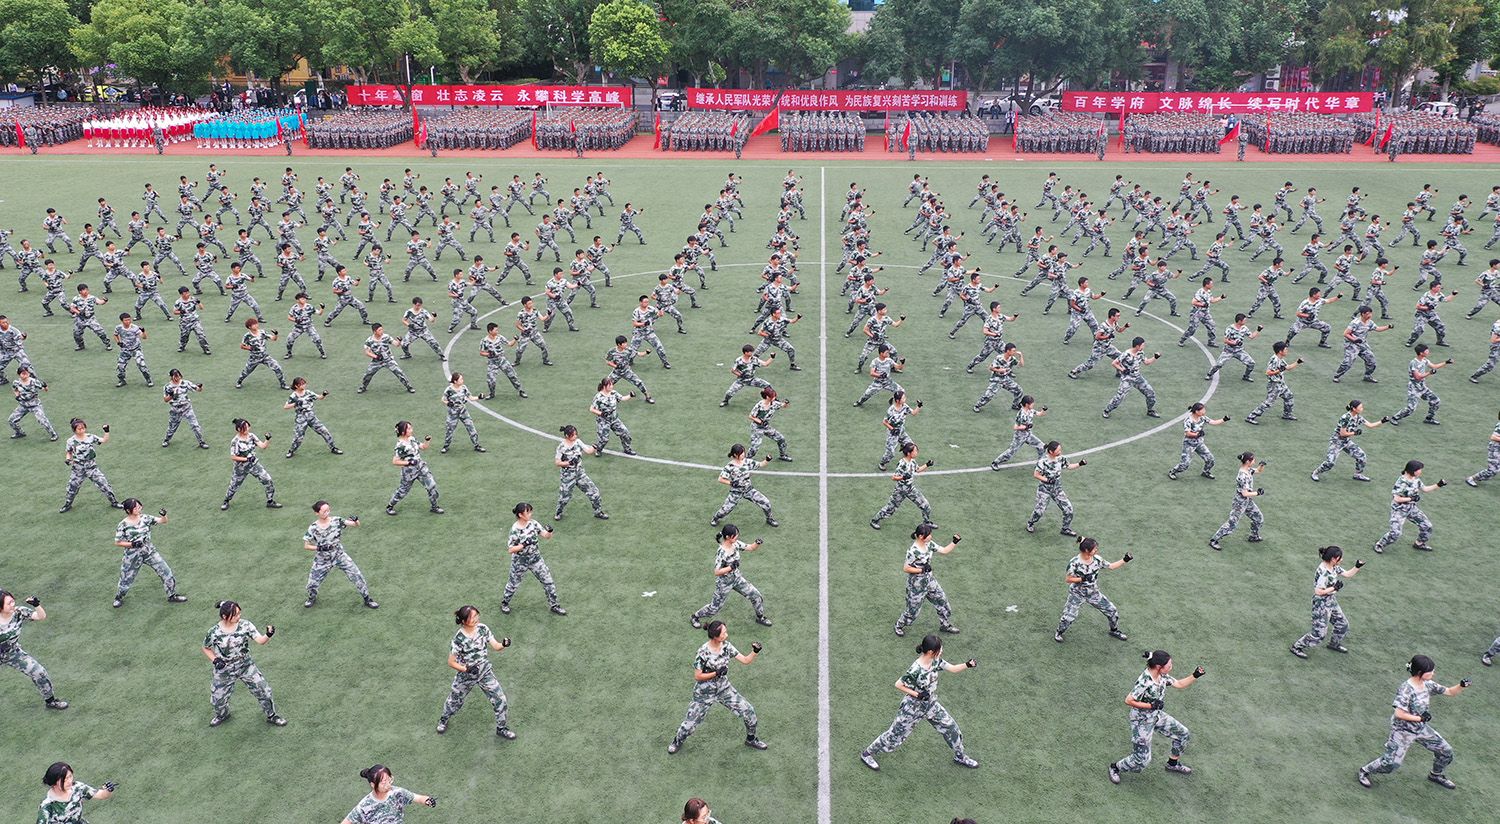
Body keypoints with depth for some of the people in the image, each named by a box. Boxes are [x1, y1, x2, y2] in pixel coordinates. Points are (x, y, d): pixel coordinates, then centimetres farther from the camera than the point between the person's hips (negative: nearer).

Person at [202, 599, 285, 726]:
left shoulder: (245, 625, -18)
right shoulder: (214, 632, -20)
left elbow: (260, 641, -24)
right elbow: (206, 648, -1)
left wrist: (269, 635, -46)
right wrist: (215, 660, -18)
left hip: (246, 666, 1)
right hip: (224, 671, -1)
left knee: (263, 691, 3)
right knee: (217, 698, 16)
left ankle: (272, 716, 28)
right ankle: (222, 715, 53)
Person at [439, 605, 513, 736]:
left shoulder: (483, 628, -14)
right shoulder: (459, 638, -26)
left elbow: (496, 646, -15)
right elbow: (451, 662, -19)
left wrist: (504, 645, -37)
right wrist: (466, 669, -33)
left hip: (485, 672, 3)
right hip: (465, 676, -3)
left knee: (500, 699, 1)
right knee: (455, 700, 20)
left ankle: (501, 728, 24)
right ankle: (444, 719, 53)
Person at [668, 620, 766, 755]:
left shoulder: (726, 646, -9)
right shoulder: (703, 652, -25)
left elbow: (745, 660, -8)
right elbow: (697, 676, -18)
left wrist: (755, 652, -26)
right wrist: (716, 673, -27)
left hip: (724, 689, 5)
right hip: (705, 693, -5)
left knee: (748, 712, 2)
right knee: (690, 722, 5)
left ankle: (751, 739, 28)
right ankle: (678, 741, 37)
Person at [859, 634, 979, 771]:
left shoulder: (935, 660, -12)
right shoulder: (916, 670, -34)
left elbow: (952, 668, -5)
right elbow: (898, 685, -23)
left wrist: (967, 665, -22)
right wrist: (917, 694, -25)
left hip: (930, 705, 7)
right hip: (913, 707, -7)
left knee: (951, 727, 14)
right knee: (896, 734, 7)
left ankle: (960, 757, 40)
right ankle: (867, 753, 27)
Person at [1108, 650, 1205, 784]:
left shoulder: (1162, 675, -8)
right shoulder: (1144, 682, -33)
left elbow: (1179, 684, 6)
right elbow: (1128, 701, -28)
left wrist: (1195, 676, -8)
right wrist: (1150, 705, -28)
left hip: (1157, 716, 8)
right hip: (1142, 721, -8)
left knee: (1183, 734, 16)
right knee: (1142, 760, -4)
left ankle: (1173, 764, 39)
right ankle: (1115, 767, 22)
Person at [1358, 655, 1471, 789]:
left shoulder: (1428, 684, -4)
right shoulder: (1406, 689, -25)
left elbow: (1449, 692, 4)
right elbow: (1399, 714, -28)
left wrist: (1461, 686, -14)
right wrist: (1420, 718, -22)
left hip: (1421, 728, 7)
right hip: (1403, 730, -7)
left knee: (1446, 752, 12)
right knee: (1390, 763, -12)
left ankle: (1435, 775, 39)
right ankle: (1364, 771, 12)